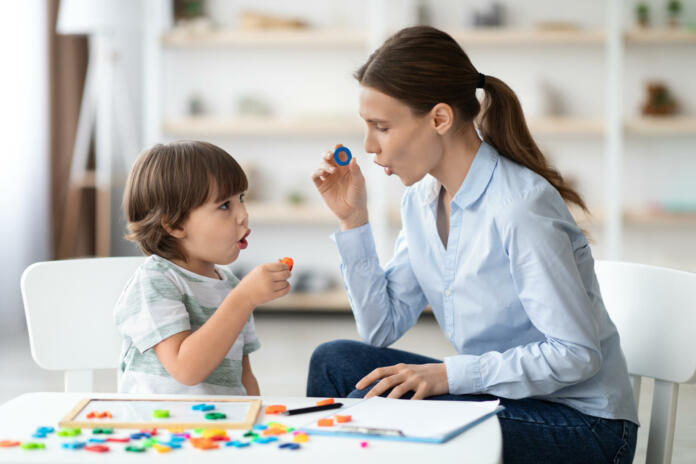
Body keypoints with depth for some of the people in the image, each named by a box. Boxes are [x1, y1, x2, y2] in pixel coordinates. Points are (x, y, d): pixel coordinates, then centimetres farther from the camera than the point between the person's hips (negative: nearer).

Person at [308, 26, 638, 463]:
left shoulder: (520, 207, -23)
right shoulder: (421, 198, 4)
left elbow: (576, 354, -23)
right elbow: (382, 329, 5)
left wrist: (449, 374, -27)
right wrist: (353, 219, -1)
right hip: (499, 393, 8)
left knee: (377, 402, -25)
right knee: (334, 361, -5)